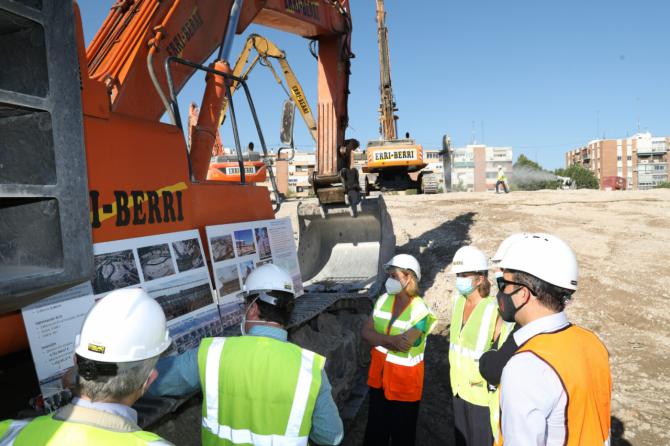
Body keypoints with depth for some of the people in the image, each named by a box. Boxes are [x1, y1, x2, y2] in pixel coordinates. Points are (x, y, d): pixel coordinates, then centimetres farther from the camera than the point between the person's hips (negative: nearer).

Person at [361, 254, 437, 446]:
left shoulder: (420, 311, -18)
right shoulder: (384, 300, -1)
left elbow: (403, 344, -27)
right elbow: (365, 332, -7)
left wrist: (379, 338, -14)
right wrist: (390, 339, -22)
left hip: (404, 380, -5)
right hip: (379, 374, 5)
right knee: (375, 426, 19)